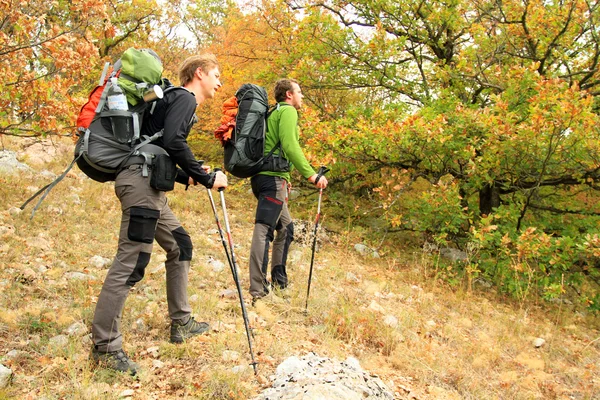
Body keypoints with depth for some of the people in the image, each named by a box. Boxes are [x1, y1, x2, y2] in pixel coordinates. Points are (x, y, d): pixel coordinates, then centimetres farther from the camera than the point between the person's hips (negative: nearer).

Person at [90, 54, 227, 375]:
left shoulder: (177, 100, 27)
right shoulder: (184, 98, -3)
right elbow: (172, 141, -20)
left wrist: (187, 177, 20)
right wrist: (207, 178, -13)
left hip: (149, 185, 11)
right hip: (140, 180, -11)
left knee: (180, 246, 15)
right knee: (131, 261, -11)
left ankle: (181, 323, 23)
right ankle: (104, 345, -4)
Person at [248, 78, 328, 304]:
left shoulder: (274, 113, 26)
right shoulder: (288, 111, -4)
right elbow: (290, 146, -19)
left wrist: (284, 177, 28)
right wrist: (311, 174, -21)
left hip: (263, 176, 10)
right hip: (272, 177, -10)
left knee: (285, 227, 18)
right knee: (264, 229, -16)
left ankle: (279, 281, 23)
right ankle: (258, 291, -19)